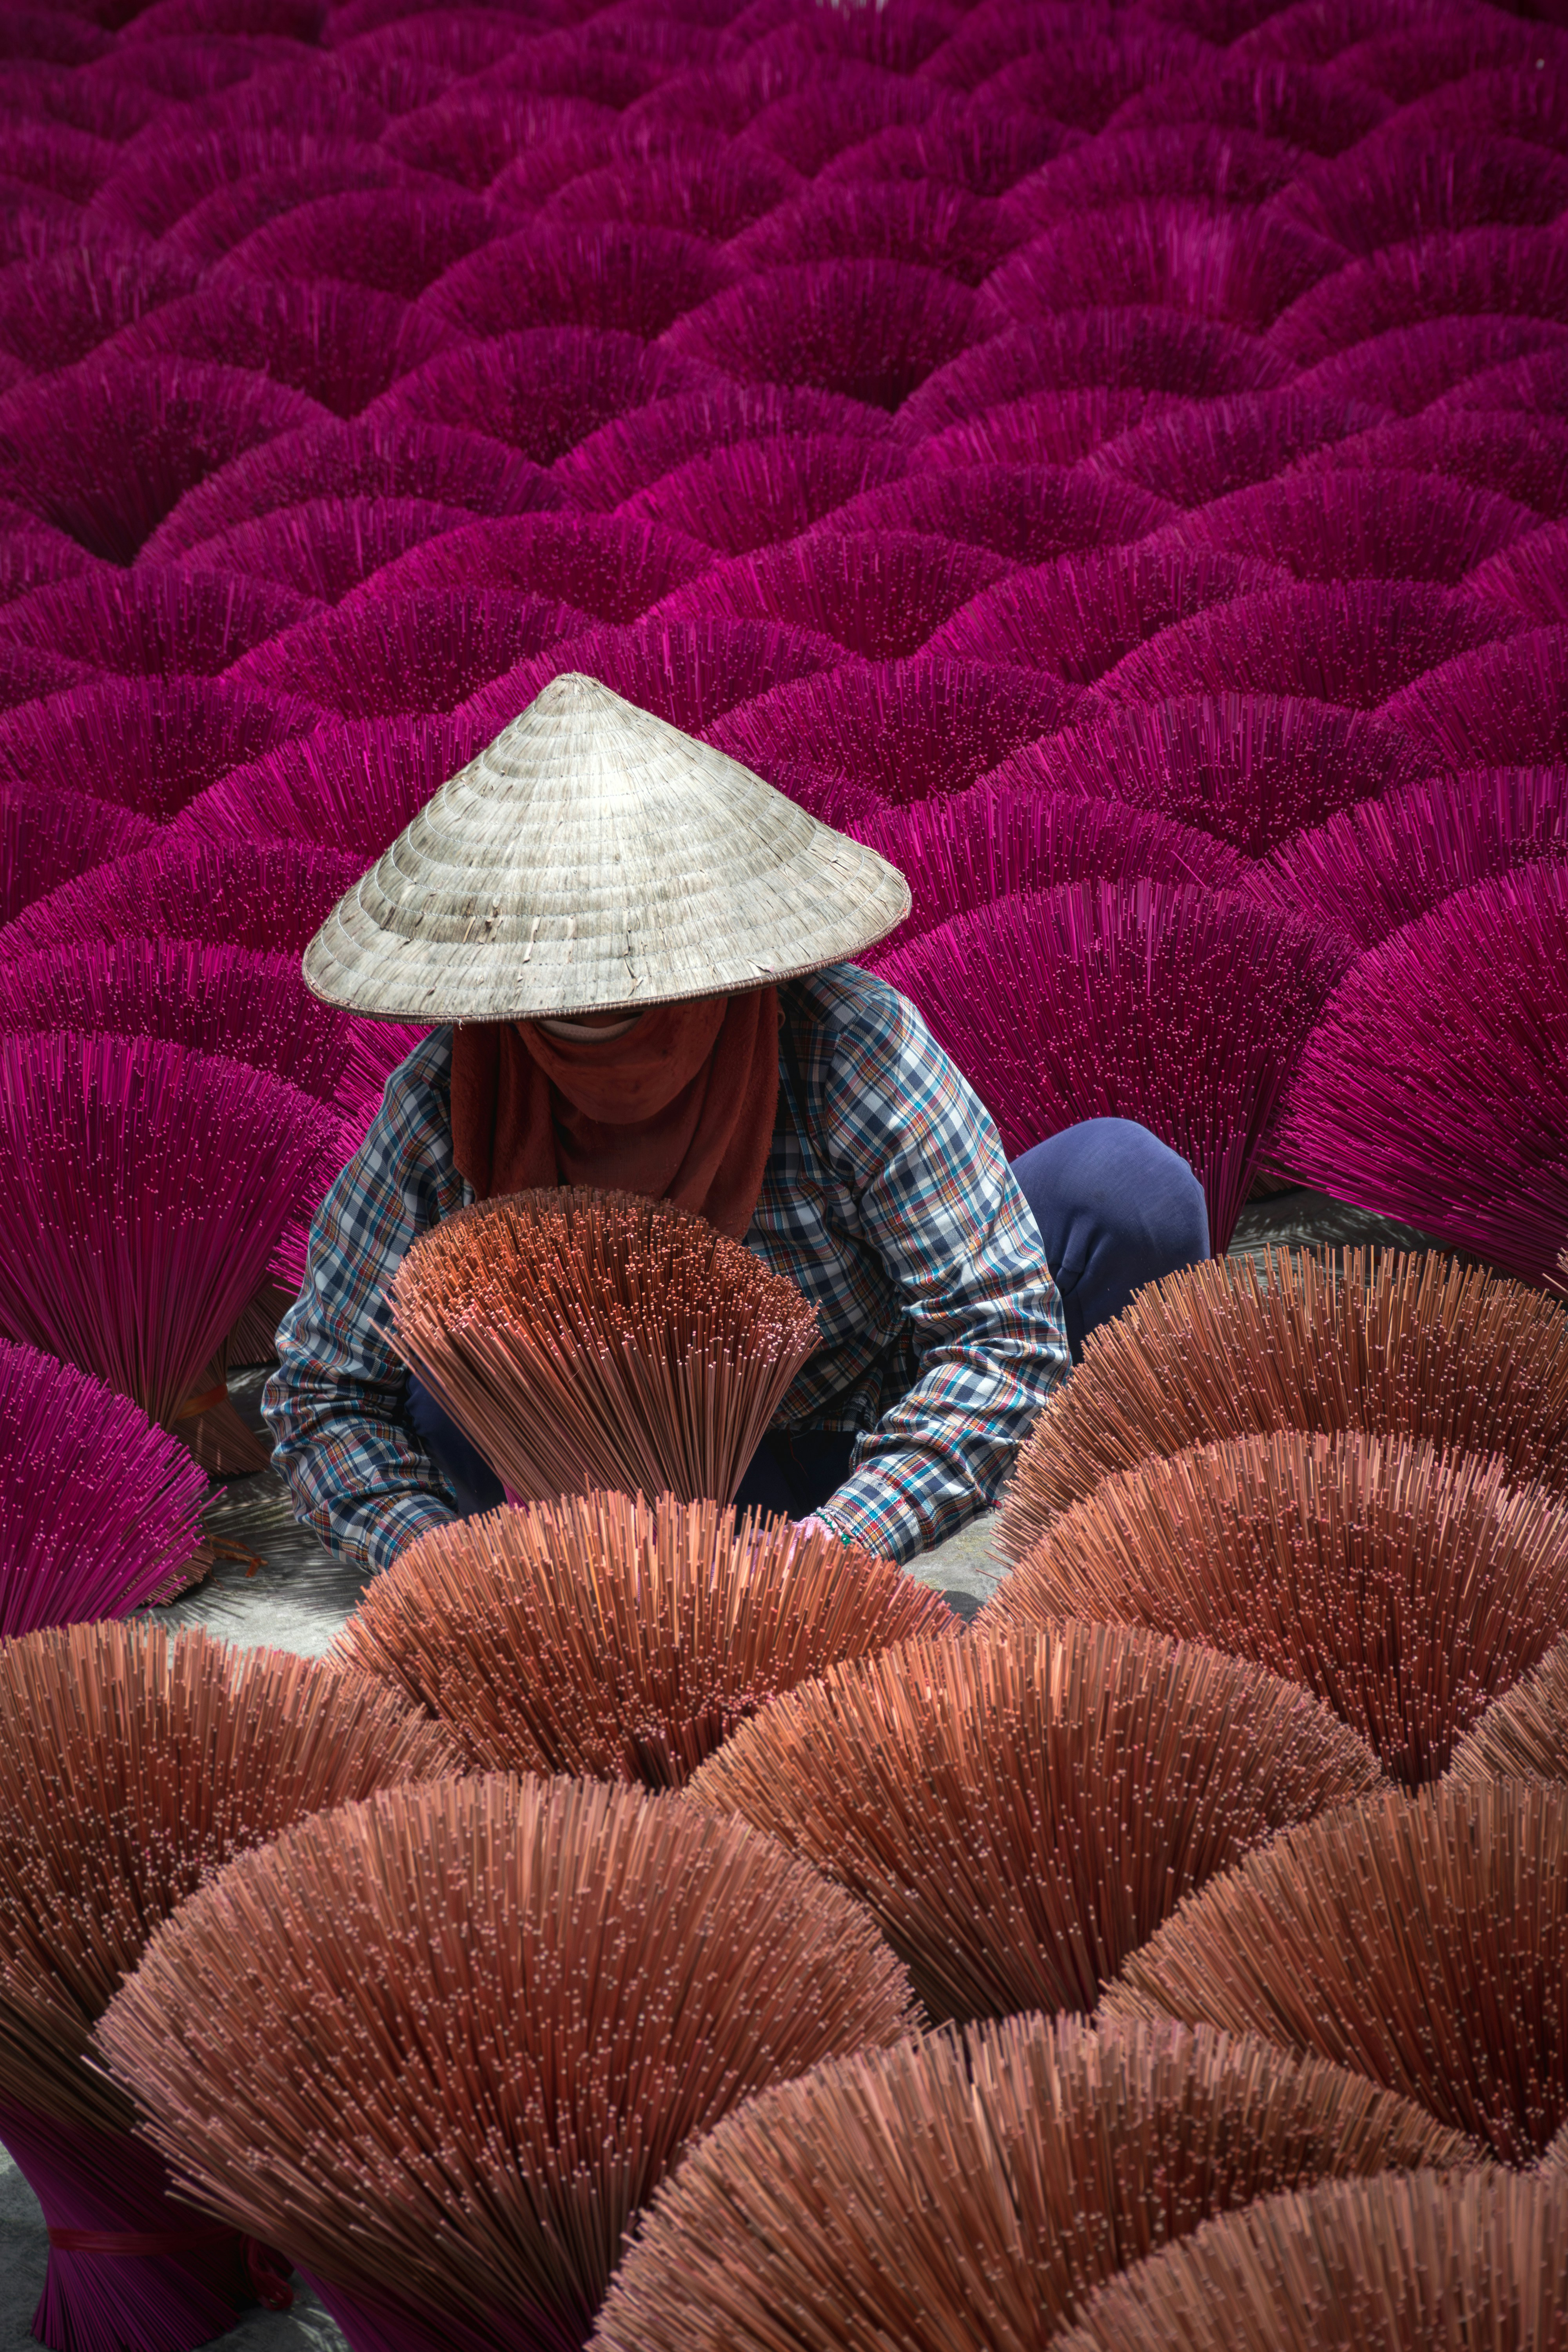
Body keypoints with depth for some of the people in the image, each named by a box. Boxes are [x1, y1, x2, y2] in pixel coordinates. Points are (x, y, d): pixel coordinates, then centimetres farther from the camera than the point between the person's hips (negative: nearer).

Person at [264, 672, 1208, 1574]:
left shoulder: (847, 1042, -30)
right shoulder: (447, 1103, -22)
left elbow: (1004, 1331, -31)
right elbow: (325, 1390, -13)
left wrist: (827, 1548, -43)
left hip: (890, 1437, -2)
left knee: (1128, 1182, -25)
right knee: (429, 1400, -26)